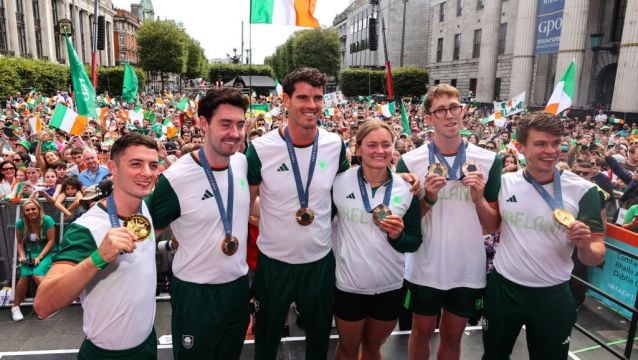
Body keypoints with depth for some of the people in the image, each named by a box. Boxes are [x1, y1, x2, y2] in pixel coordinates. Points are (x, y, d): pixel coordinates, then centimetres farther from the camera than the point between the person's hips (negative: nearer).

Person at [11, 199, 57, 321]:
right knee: (25, 275, -22)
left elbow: (51, 241, -10)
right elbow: (20, 242, 9)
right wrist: (22, 256, -5)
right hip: (29, 254, 3)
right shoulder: (20, 223, -3)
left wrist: (39, 257, -15)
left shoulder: (47, 220, -13)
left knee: (37, 274, -27)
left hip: (47, 253, -3)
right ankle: (15, 306, -4)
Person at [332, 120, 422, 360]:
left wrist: (397, 235, -20)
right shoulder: (339, 182, -10)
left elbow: (415, 241, 0)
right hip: (349, 284, -1)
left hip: (390, 286, 2)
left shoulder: (407, 188, -5)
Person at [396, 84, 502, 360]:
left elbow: (493, 226, -1)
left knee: (452, 335, 20)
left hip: (468, 270, 2)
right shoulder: (410, 162, -9)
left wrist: (478, 198, -19)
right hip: (425, 269, -1)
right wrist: (427, 199, -21)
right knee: (422, 332, 18)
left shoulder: (489, 161, -4)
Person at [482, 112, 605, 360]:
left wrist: (585, 246, -29)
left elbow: (597, 256, -7)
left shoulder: (582, 190, -11)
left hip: (552, 296, -1)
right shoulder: (504, 182, -6)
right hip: (503, 288, 1)